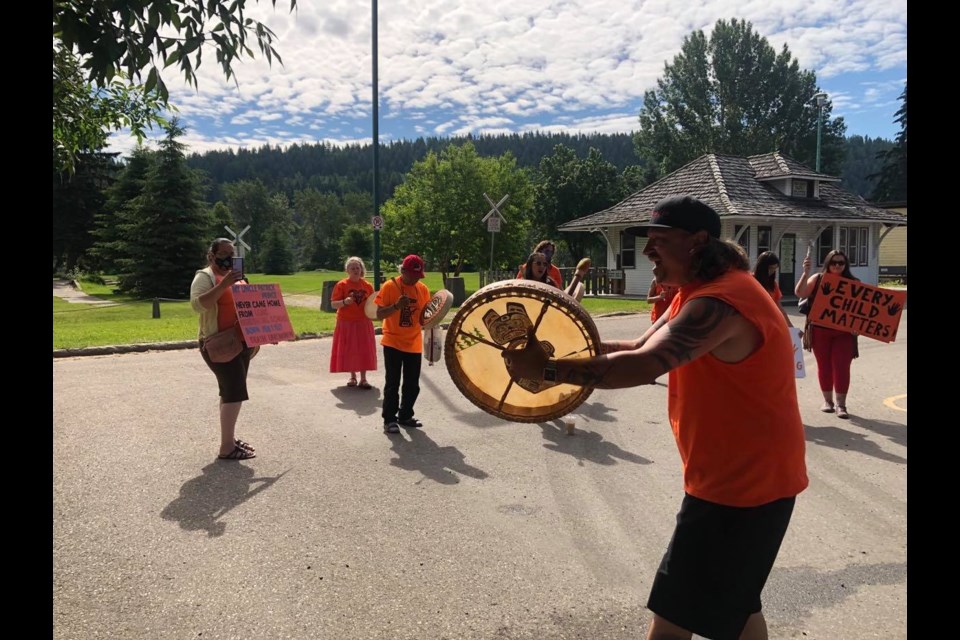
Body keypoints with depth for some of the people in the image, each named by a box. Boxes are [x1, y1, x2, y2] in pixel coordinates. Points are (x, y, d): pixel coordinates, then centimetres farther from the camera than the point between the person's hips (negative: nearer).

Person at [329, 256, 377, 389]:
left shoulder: (368, 286, 3)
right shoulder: (341, 285, -5)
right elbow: (333, 304, -8)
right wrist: (345, 302, -27)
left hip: (363, 323, 2)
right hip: (346, 323, -2)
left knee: (364, 351, 3)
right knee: (349, 350, 6)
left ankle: (363, 379, 10)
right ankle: (352, 377, 21)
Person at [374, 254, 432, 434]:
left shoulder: (423, 289, 2)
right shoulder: (389, 286, -11)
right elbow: (379, 315, -12)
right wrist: (396, 306, -28)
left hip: (414, 344, 4)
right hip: (393, 343, -4)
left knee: (412, 384, 10)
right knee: (392, 383, -2)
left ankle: (405, 416, 25)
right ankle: (389, 419, 7)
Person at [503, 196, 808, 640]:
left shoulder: (719, 302, -27)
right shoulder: (699, 291, 9)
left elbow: (643, 366, -37)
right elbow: (642, 349, 6)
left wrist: (547, 368, -32)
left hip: (741, 483, -10)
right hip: (749, 477, 10)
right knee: (735, 602, 26)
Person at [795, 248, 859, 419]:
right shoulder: (818, 278, 1)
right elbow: (800, 293, -11)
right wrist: (805, 273, -21)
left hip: (844, 332, 0)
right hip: (820, 331, 1)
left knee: (842, 367, -4)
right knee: (824, 365, 9)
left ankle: (841, 404, 4)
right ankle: (827, 400, 22)